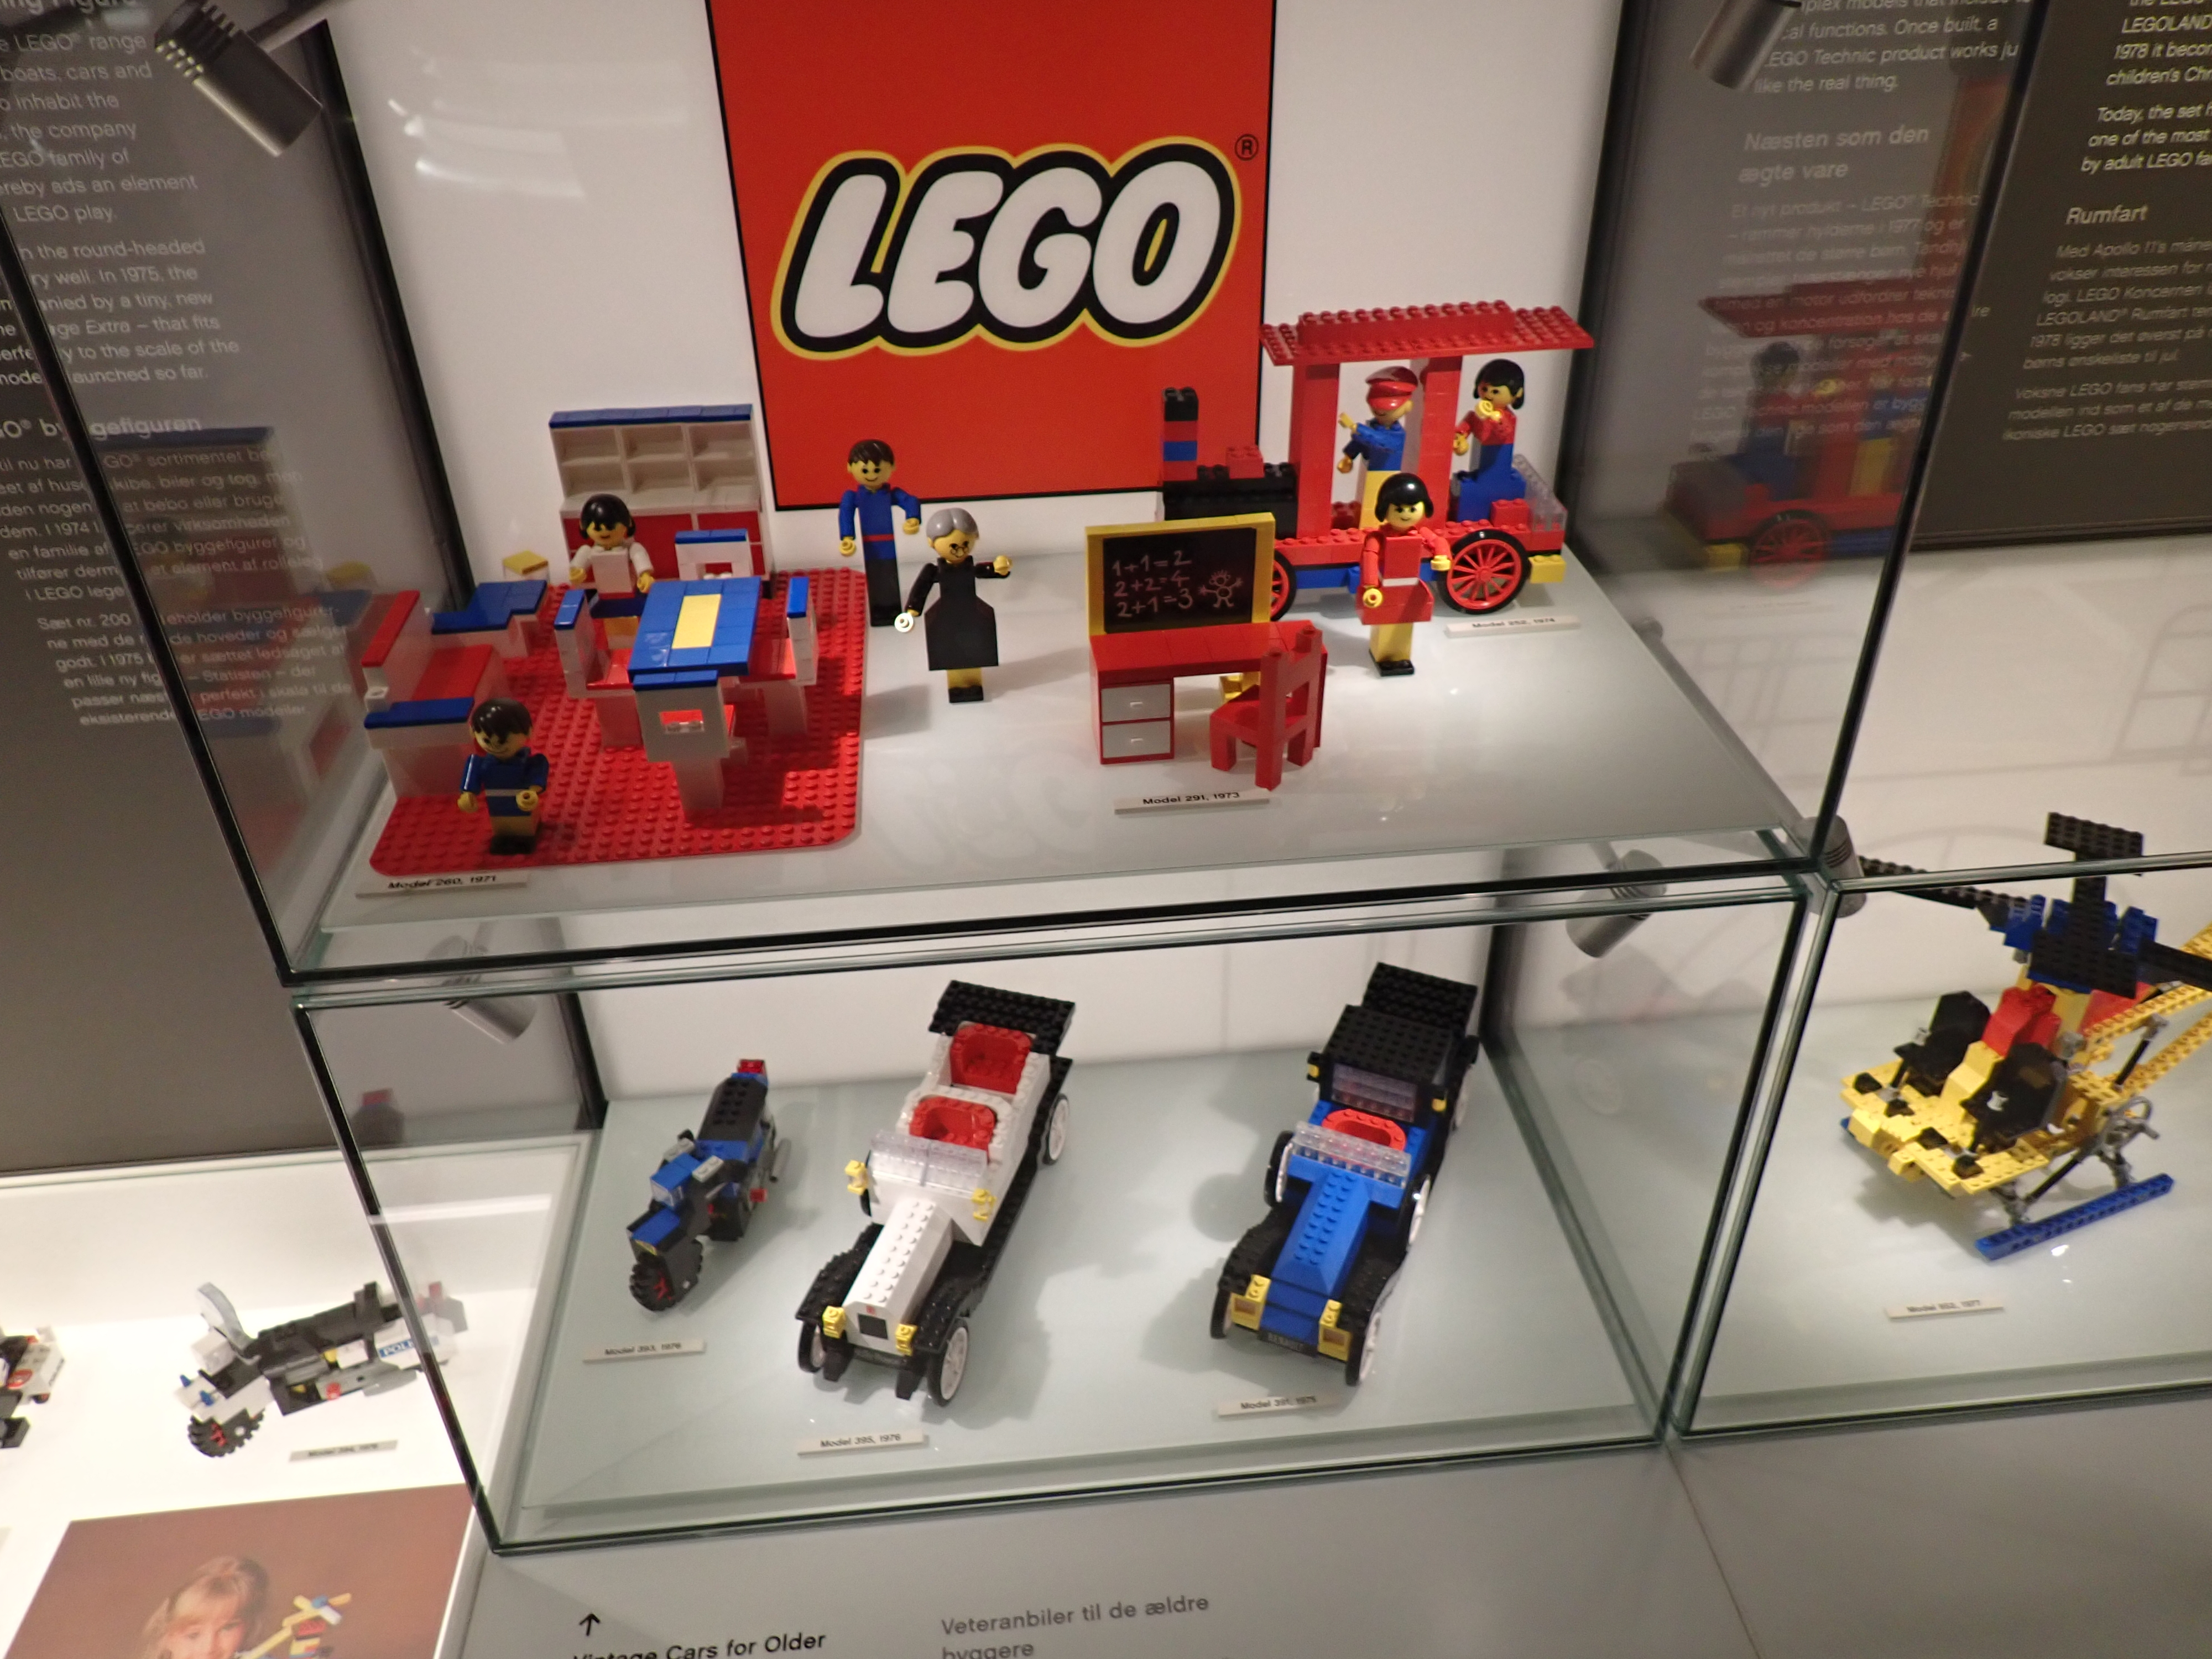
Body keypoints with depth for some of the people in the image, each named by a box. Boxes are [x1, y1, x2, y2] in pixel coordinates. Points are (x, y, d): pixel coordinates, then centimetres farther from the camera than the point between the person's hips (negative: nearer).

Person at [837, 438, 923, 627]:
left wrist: (913, 519, -42)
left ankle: (892, 609, 24)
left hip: (888, 547, 0)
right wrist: (847, 537, -35)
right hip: (869, 548, 0)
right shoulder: (853, 495, -9)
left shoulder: (891, 493, -7)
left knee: (890, 577, 12)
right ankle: (877, 611, 21)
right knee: (874, 578, 10)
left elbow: (911, 502, -20)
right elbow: (845, 514, -19)